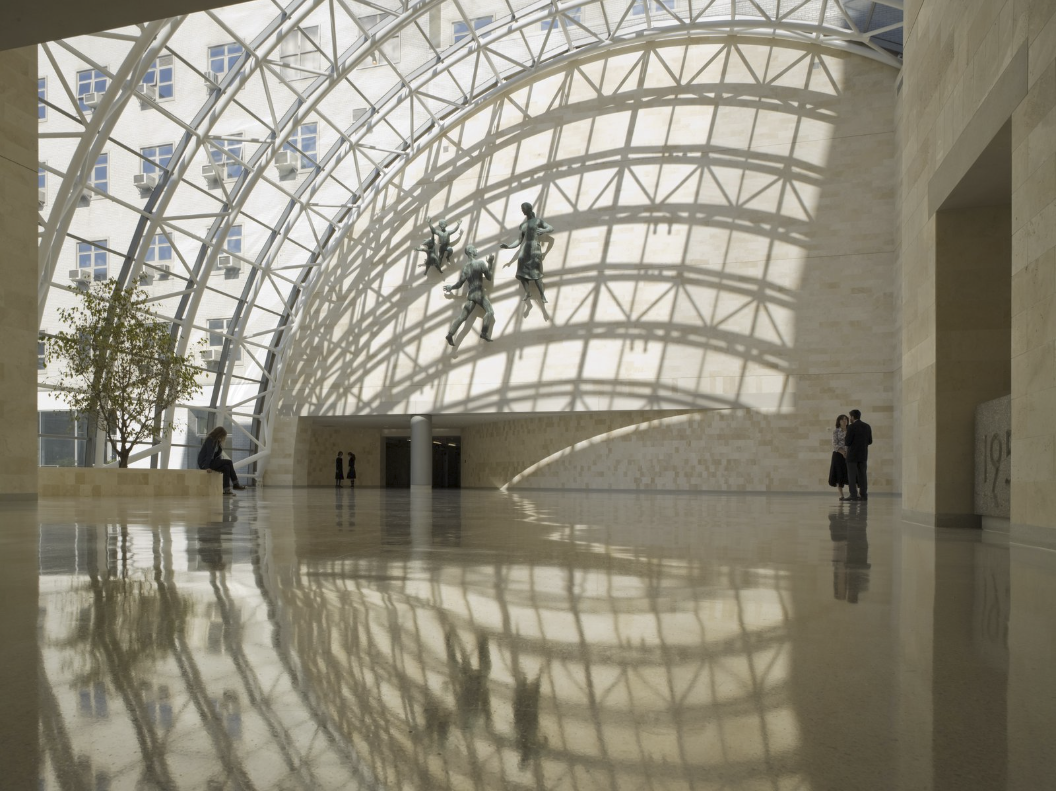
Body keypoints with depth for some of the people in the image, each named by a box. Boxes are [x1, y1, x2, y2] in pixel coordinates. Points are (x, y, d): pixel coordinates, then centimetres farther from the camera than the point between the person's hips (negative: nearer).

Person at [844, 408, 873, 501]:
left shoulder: (851, 427, -14)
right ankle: (863, 494, 6)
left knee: (852, 475, -2)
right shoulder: (867, 426, 5)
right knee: (862, 475, 8)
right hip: (863, 454, 6)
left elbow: (847, 442, -16)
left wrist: (845, 439, 7)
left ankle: (853, 495, -6)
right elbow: (870, 441, 9)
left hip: (852, 454, -6)